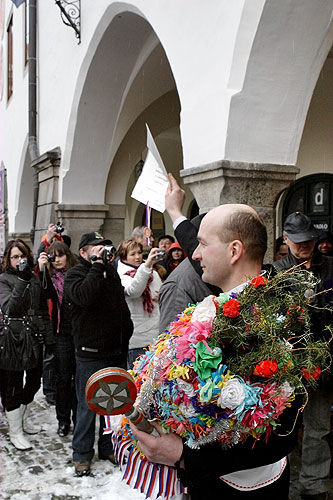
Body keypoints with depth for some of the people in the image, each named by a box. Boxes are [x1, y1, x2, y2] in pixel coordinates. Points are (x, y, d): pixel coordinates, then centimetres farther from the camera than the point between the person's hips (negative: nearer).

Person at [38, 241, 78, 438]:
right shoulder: (50, 275, 4)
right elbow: (44, 295, -17)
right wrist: (43, 270, -23)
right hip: (62, 333, 1)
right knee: (63, 378, 8)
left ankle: (78, 419, 23)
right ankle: (63, 420, 22)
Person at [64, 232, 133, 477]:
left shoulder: (111, 271, 12)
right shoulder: (75, 274, -6)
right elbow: (84, 296, -29)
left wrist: (126, 336, 9)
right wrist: (97, 265, -23)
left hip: (116, 350, 6)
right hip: (90, 353, -6)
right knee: (88, 406, 4)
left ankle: (108, 447, 33)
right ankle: (82, 454, 21)